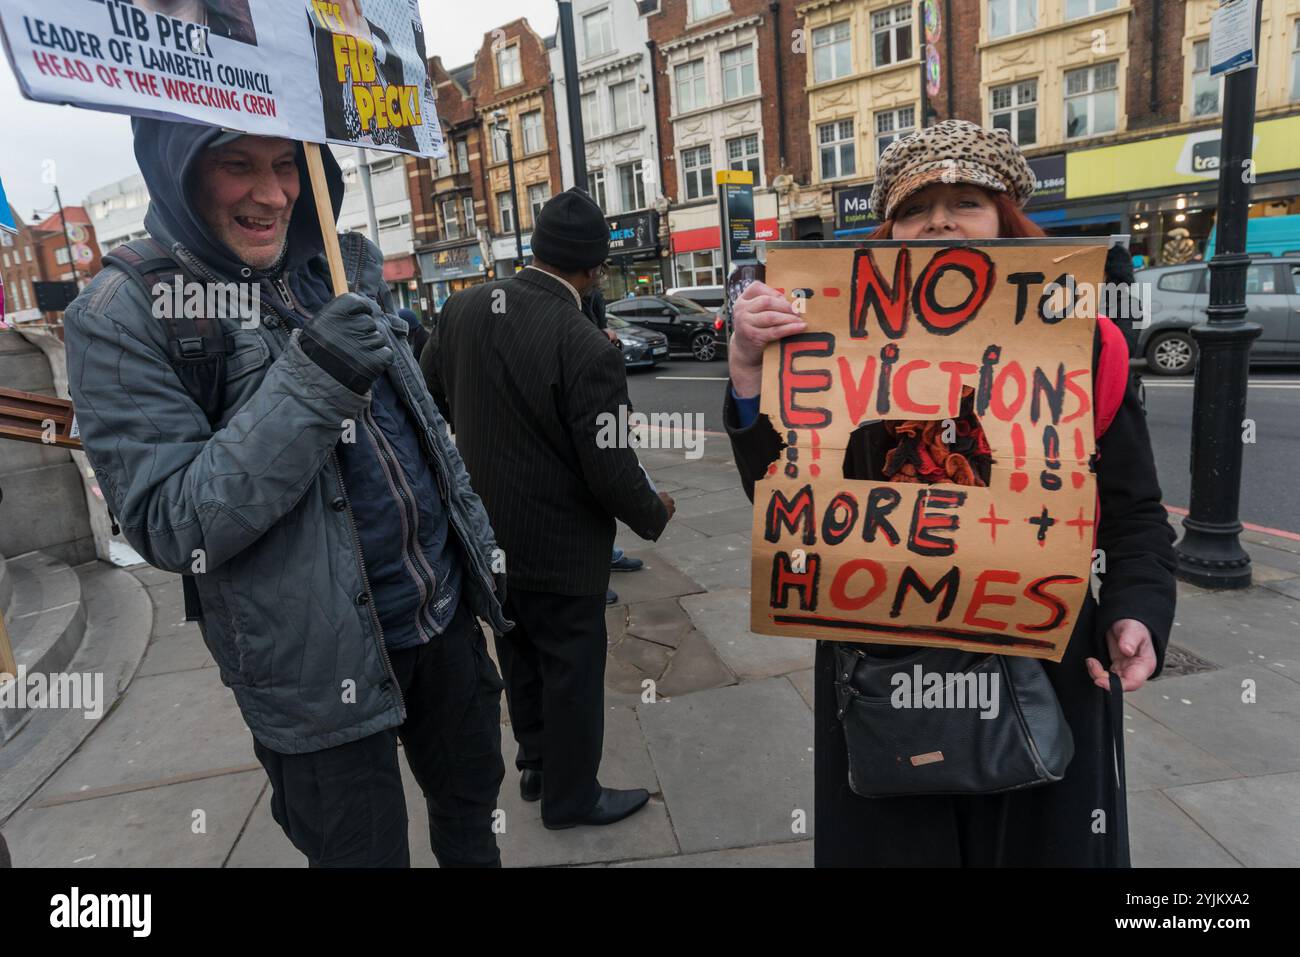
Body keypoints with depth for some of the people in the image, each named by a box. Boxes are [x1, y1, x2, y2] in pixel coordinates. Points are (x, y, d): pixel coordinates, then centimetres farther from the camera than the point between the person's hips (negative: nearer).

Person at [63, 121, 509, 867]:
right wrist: (309, 385, -29)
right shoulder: (124, 315, -12)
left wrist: (478, 547, 14)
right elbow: (169, 526, -19)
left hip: (445, 611, 6)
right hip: (323, 669, -5)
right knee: (367, 851, 14)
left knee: (473, 805, 24)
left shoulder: (346, 265, 5)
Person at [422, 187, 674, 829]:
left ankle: (535, 763, 45)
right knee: (571, 671, 13)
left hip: (487, 533, 7)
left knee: (520, 657, 24)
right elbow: (610, 469, -22)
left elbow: (428, 391, 8)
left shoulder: (462, 308, -6)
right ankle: (571, 796, 32)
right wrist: (655, 514, -2)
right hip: (558, 544, -7)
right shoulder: (586, 349, -26)